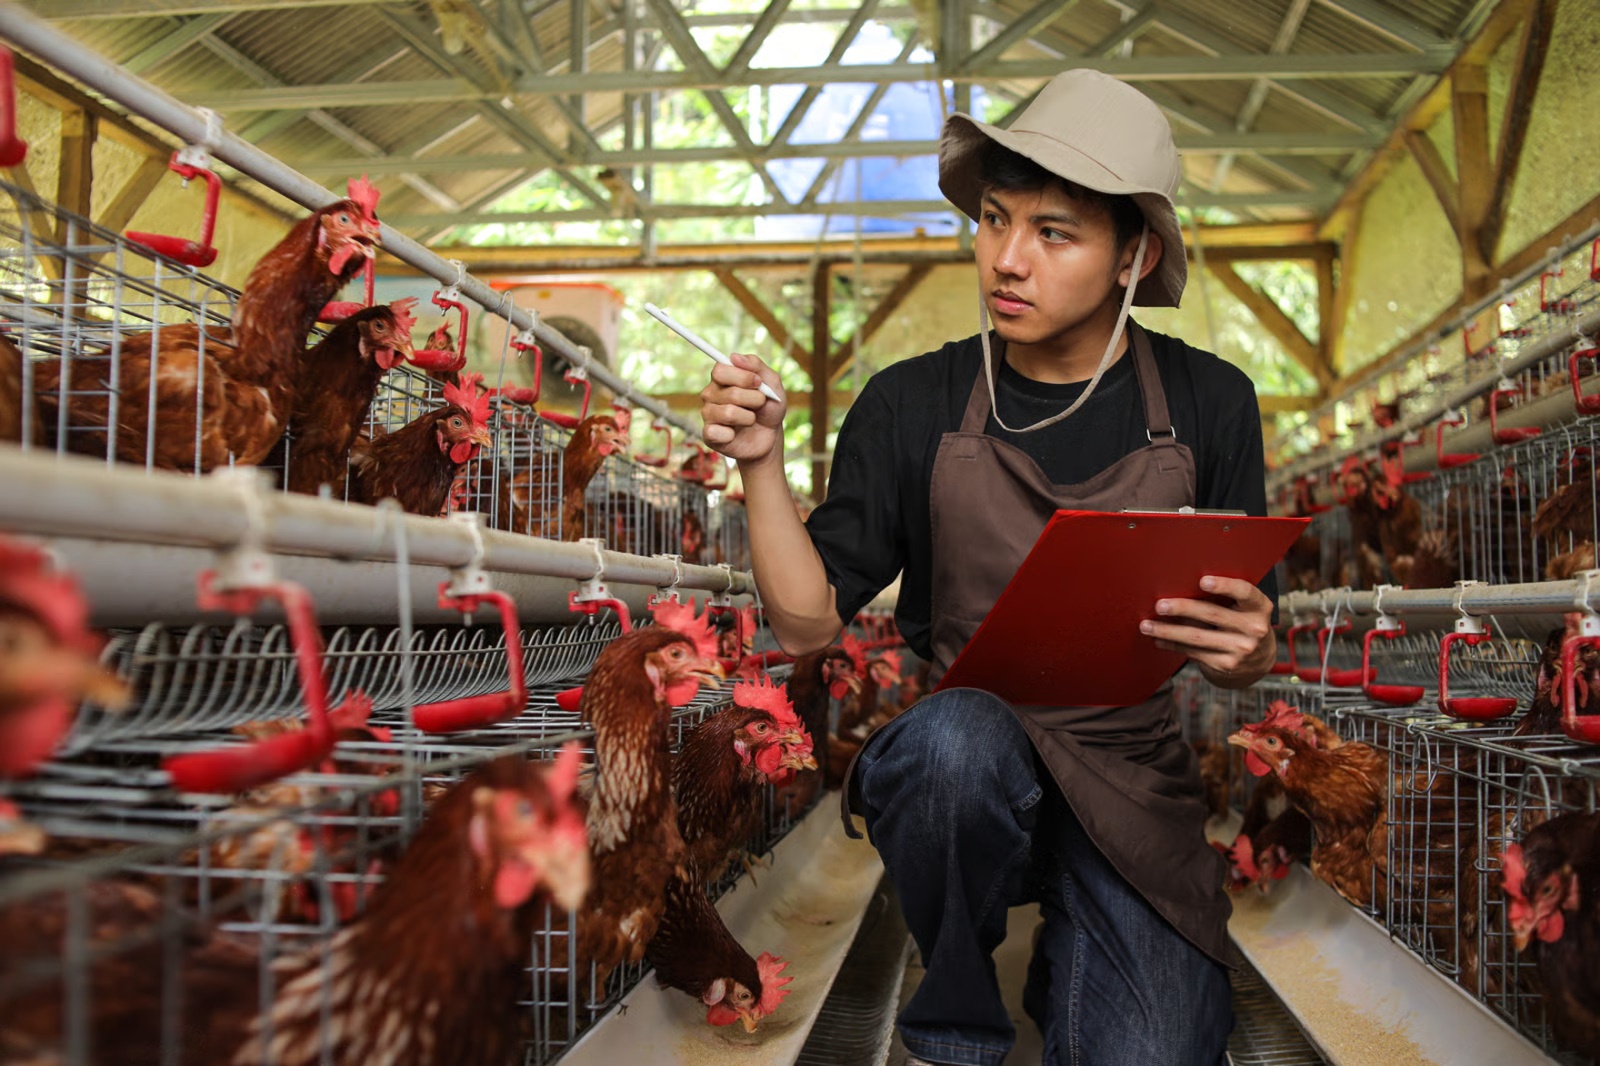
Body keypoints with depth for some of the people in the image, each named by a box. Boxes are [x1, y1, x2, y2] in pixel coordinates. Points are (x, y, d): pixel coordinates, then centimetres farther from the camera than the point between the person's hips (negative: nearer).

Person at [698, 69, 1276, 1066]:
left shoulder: (1207, 404, 1)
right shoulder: (912, 405, -3)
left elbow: (1248, 655, 6)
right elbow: (809, 622, -3)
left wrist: (1247, 648, -19)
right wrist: (762, 463, -17)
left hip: (1132, 788, 2)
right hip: (959, 776, -1)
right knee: (957, 736, -37)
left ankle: (1070, 971, 19)